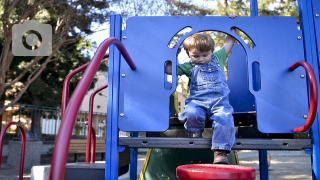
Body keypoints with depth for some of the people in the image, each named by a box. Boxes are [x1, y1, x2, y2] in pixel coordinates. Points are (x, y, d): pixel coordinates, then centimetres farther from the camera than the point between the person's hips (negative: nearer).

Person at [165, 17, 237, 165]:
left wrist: (232, 26, 36)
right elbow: (168, 69, 18)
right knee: (191, 113, -33)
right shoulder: (189, 67, 18)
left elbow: (229, 43, 34)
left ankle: (220, 152, -27)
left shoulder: (217, 58, 23)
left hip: (220, 101, 1)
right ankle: (195, 133, -2)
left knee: (225, 118, -29)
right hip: (197, 101, -1)